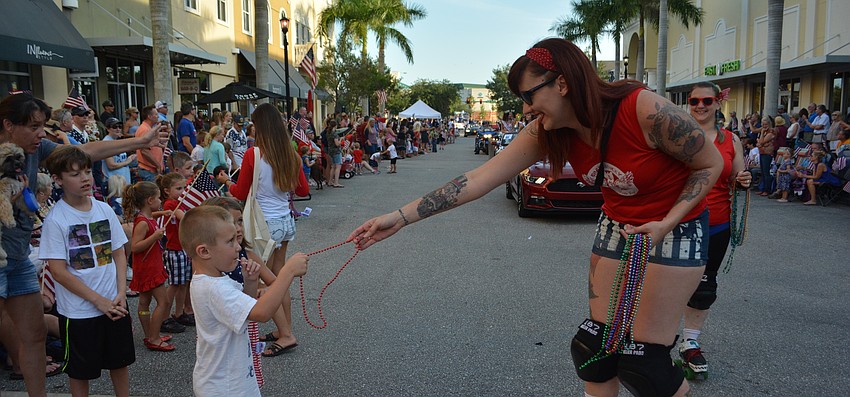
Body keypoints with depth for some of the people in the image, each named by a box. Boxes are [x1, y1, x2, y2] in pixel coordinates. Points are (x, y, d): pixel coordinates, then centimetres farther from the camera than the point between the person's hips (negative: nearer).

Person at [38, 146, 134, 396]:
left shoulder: (105, 210, 1)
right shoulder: (55, 220, -13)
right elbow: (59, 271, -14)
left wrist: (121, 294, -6)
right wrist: (99, 300, -15)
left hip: (115, 305, 4)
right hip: (78, 311, -4)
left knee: (120, 361, 16)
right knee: (81, 371, 12)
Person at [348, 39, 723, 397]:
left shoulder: (645, 110, -30)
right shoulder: (545, 132, -14)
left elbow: (711, 164, -15)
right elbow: (479, 178, -17)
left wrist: (665, 224, -26)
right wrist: (400, 217, -21)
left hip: (674, 227, -5)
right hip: (617, 224, 5)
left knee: (642, 360, -5)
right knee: (596, 342, 5)